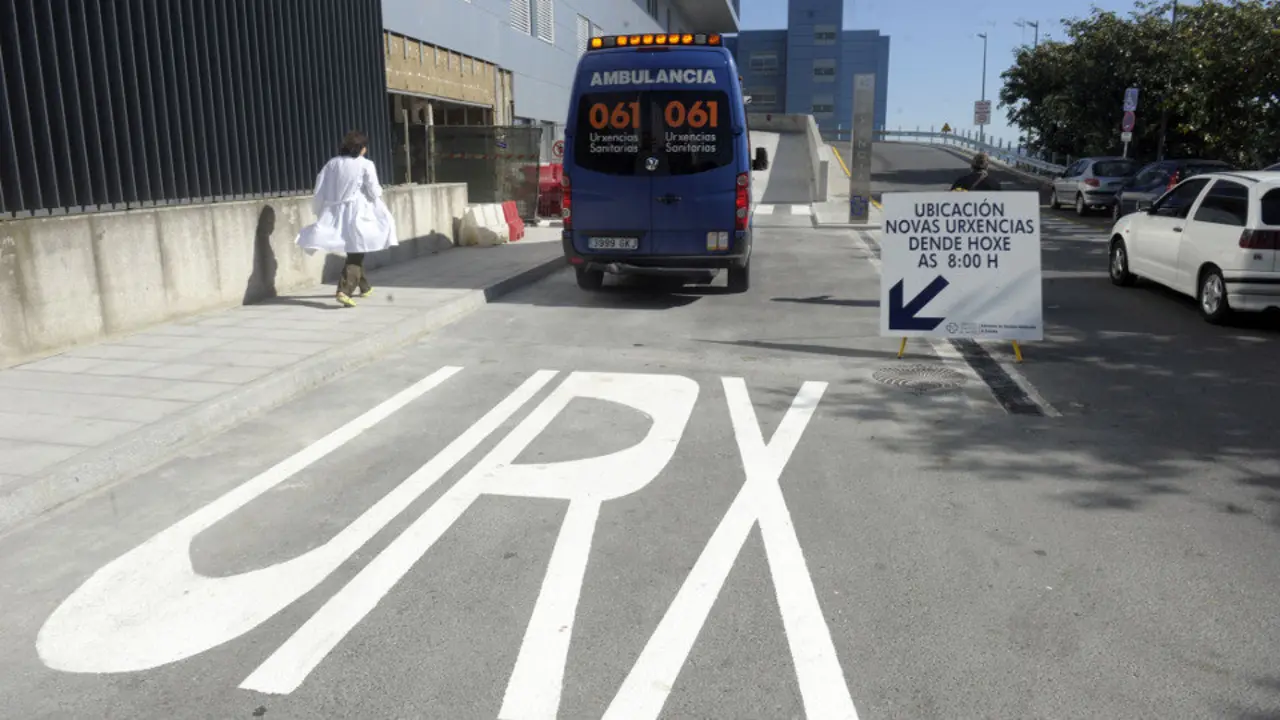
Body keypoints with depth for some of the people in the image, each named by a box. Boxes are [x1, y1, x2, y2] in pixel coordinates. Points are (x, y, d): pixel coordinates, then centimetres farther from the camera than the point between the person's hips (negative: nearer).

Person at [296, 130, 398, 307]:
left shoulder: (332, 163, 6)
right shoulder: (365, 165, -6)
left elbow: (320, 189, 5)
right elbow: (374, 190, -8)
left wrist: (319, 211, 16)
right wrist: (378, 194, 15)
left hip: (336, 213, 5)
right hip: (357, 213, -5)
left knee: (354, 251, 20)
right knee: (356, 254, -4)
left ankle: (364, 287, 36)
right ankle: (344, 290, -21)